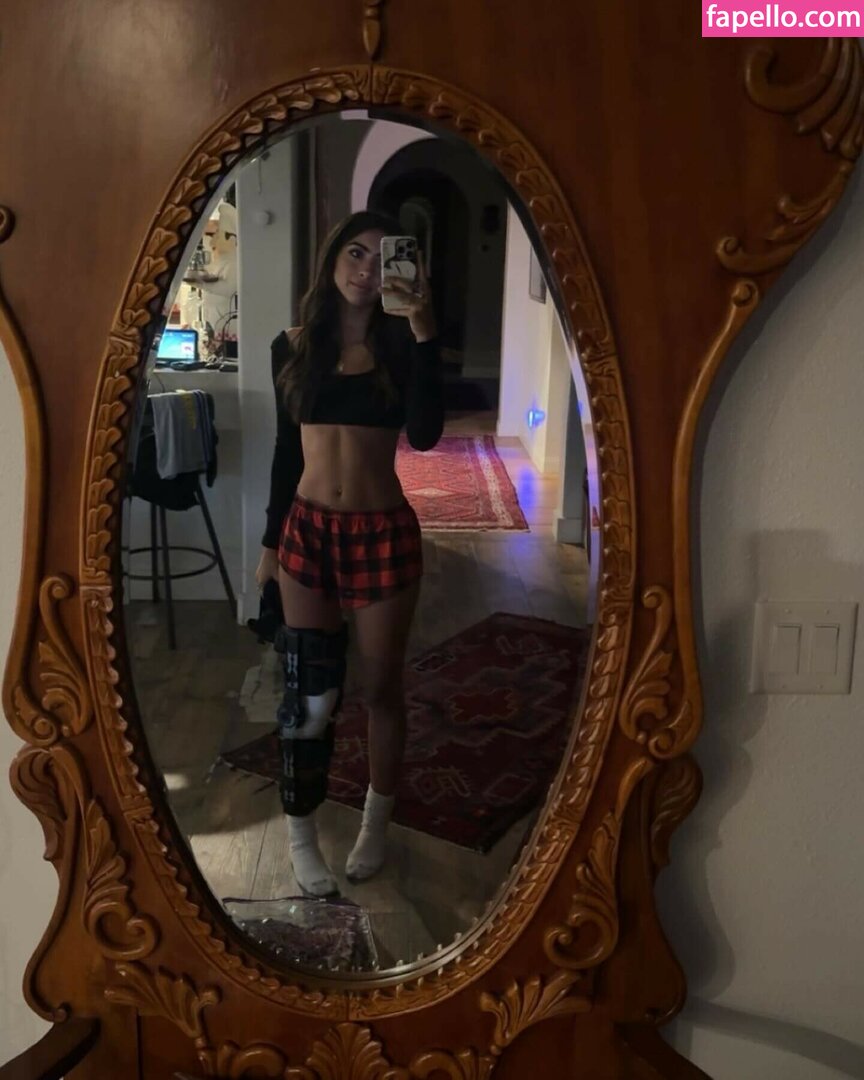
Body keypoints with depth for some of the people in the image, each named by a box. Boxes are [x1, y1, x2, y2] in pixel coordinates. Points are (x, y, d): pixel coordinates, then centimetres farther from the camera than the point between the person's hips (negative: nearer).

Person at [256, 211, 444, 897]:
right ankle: (301, 834, 23)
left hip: (383, 533, -1)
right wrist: (271, 541, 11)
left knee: (381, 686, 11)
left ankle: (376, 825, 31)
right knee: (308, 693, 5)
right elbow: (287, 450, 9)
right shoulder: (293, 347, 3)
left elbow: (425, 434, -20)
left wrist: (423, 330, -26)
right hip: (307, 531, 1)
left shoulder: (399, 346, -2)